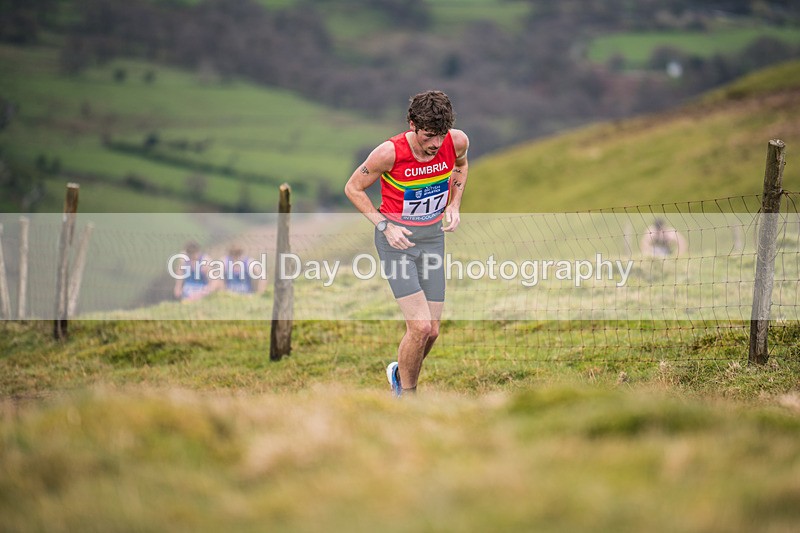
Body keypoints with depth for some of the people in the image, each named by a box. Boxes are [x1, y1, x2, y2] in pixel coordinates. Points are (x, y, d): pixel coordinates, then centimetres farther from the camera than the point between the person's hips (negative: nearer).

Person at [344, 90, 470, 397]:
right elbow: (353, 188, -8)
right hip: (396, 240, -4)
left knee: (432, 331, 5)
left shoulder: (457, 142, -12)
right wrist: (385, 226, -16)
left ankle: (400, 374, 36)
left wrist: (454, 206, 1)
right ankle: (407, 396, 6)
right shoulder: (390, 153, -23)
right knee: (420, 326, -16)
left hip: (433, 238, 5)